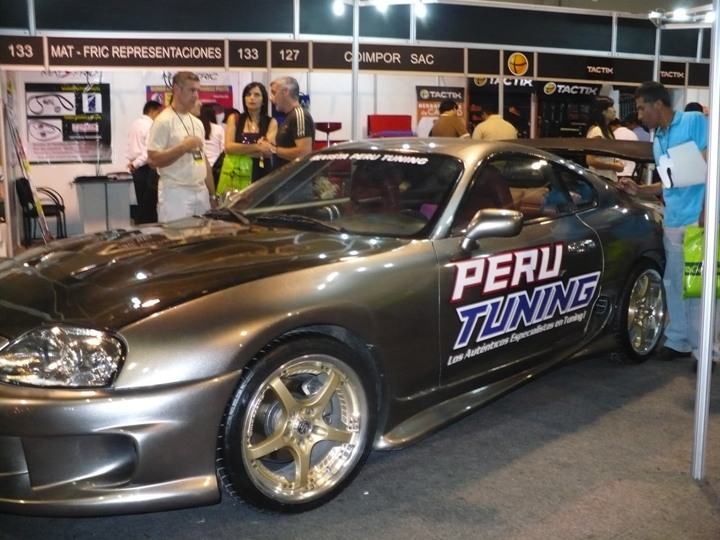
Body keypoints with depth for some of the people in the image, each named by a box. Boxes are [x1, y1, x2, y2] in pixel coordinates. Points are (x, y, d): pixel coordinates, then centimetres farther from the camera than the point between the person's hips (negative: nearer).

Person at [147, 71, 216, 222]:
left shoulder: (197, 123, 15)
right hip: (176, 193, -7)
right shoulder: (163, 121, -8)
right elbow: (153, 160, -15)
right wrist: (184, 147, -19)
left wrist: (212, 194, 12)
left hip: (201, 192, 7)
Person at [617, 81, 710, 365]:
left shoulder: (694, 122, -4)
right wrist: (639, 190, 9)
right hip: (672, 221, 7)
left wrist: (706, 212, -16)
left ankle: (702, 348, 5)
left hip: (698, 219, -7)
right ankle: (677, 340, 22)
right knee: (674, 284, 11)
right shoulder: (657, 140, 18)